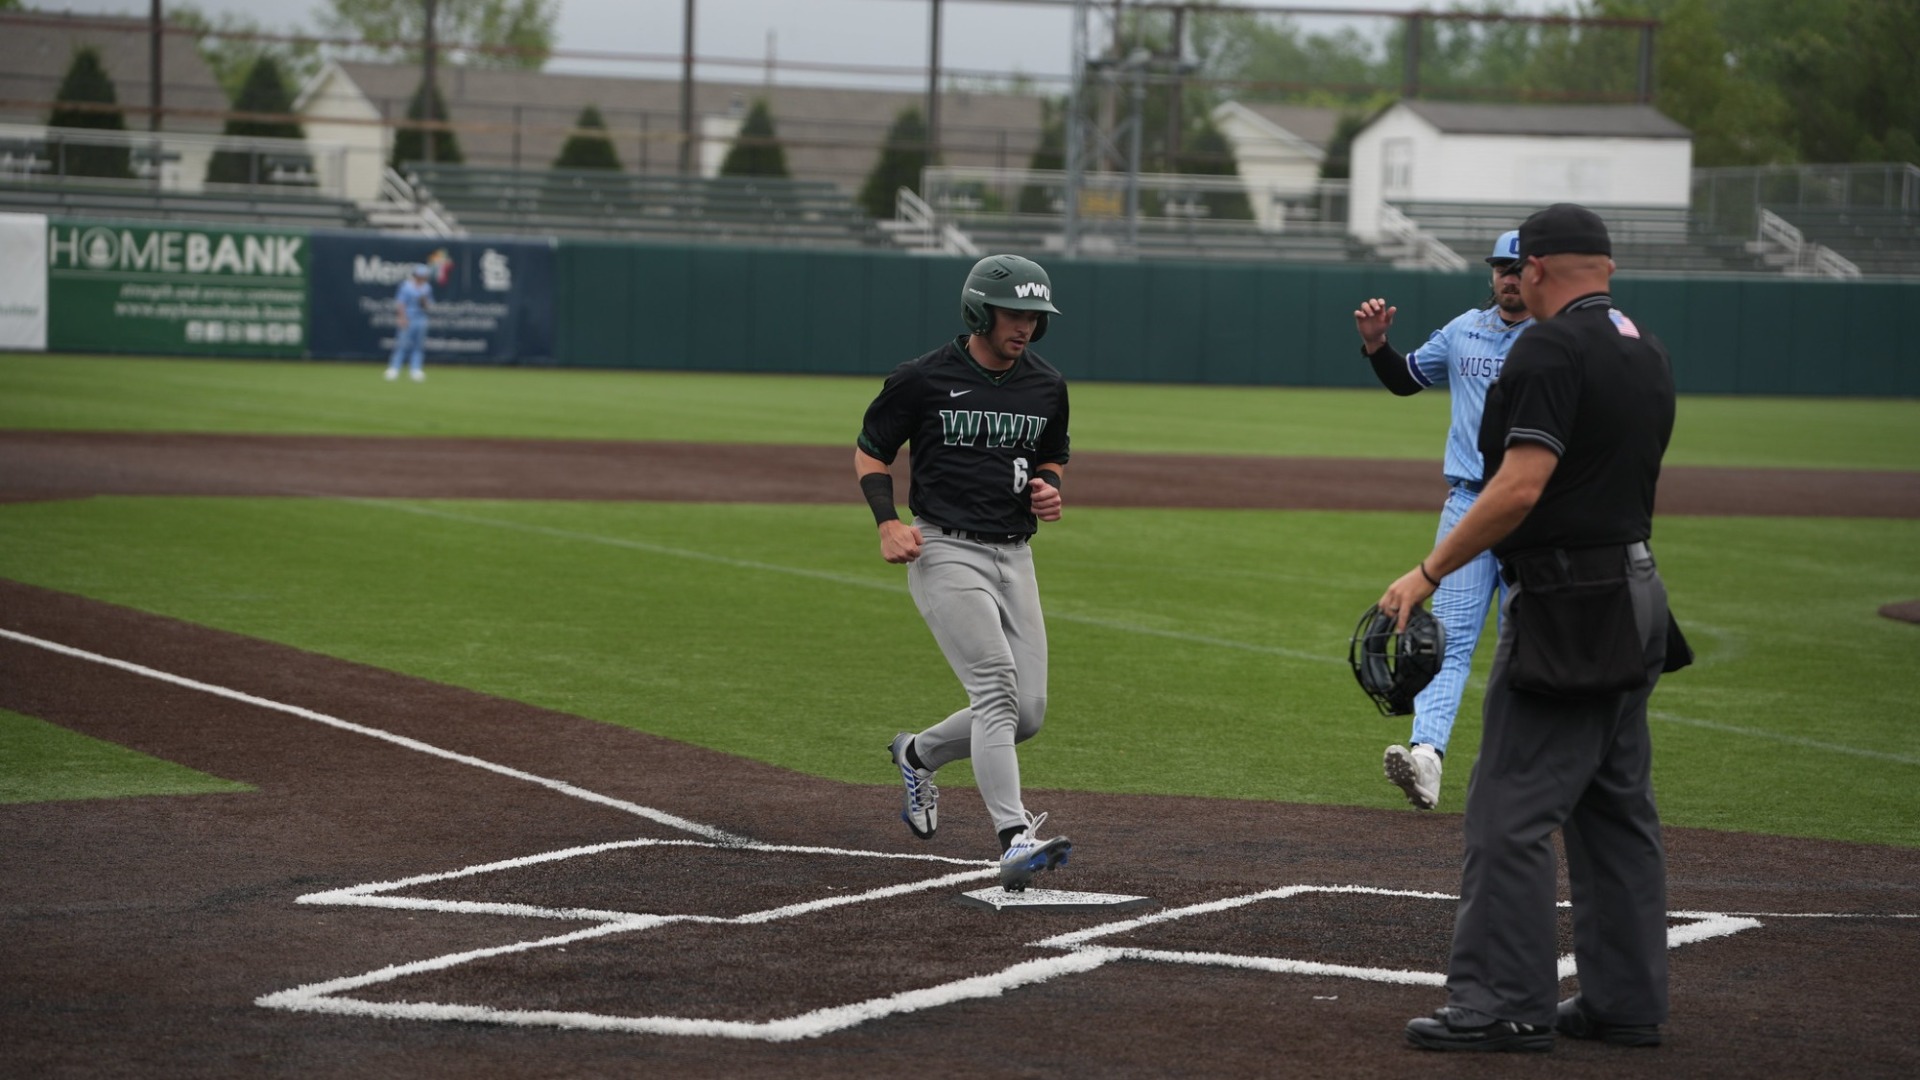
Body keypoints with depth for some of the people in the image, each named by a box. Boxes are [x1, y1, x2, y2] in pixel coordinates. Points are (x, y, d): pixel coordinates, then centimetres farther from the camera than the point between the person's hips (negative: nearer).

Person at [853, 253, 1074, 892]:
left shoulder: (1047, 387, 7)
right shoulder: (924, 380, -7)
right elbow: (870, 451, 3)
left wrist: (1048, 487, 0)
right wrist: (888, 522, -12)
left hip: (1014, 557, 6)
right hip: (945, 552, -6)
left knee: (1028, 712, 3)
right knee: (996, 687, -21)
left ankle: (918, 756, 31)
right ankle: (1014, 840, -28)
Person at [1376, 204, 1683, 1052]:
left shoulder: (1550, 348, -14)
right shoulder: (1646, 350, 14)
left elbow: (1521, 486, -21)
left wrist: (1429, 573, -16)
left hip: (1565, 603, -10)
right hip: (1636, 597, 10)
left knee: (1510, 809, -7)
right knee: (1616, 807, 13)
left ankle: (1505, 1003, -8)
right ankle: (1626, 1002, 17)